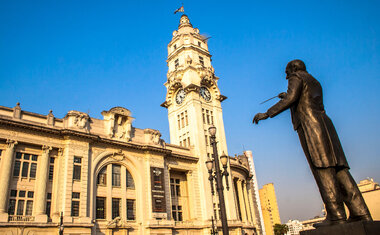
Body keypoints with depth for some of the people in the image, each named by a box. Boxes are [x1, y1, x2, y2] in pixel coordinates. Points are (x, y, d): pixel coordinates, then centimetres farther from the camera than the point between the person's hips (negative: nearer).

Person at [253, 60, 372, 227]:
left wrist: (266, 114, -9)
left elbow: (290, 99, -12)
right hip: (324, 123, 8)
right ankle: (360, 212, -5)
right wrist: (287, 96, 46)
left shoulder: (296, 78, 5)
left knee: (322, 169, -14)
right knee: (338, 168, 1)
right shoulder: (314, 82, 31)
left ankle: (335, 215, -17)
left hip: (309, 125, -8)